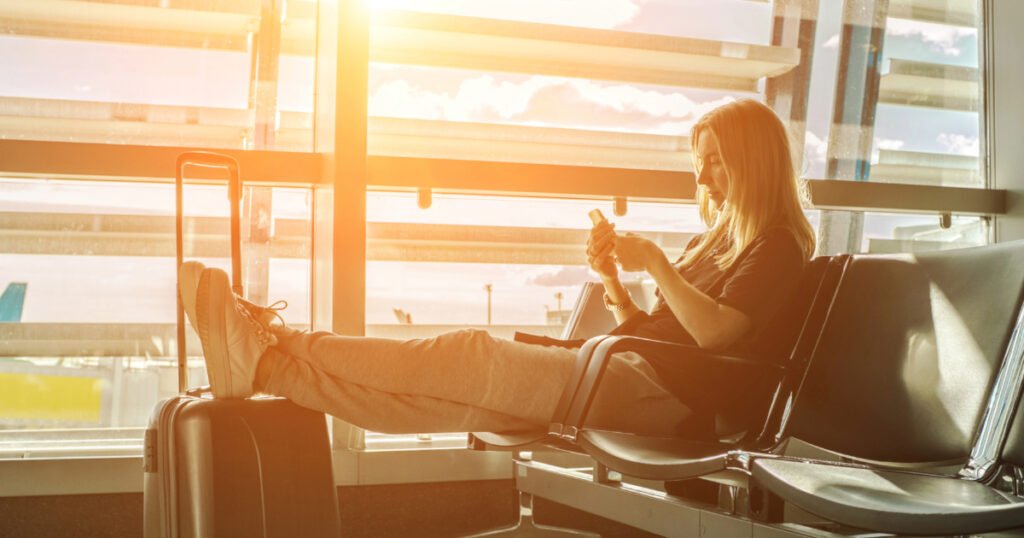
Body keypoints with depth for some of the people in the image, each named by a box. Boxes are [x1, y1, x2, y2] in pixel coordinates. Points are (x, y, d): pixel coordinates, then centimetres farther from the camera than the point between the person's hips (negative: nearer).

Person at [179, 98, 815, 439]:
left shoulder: (777, 246, 1)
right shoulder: (719, 240, 28)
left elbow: (715, 330, -15)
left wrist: (655, 262, -9)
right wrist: (613, 280, 6)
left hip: (660, 393, -7)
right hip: (624, 375, 7)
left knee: (469, 357, -19)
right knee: (452, 392, -10)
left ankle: (269, 348, -19)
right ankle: (266, 361, -20)